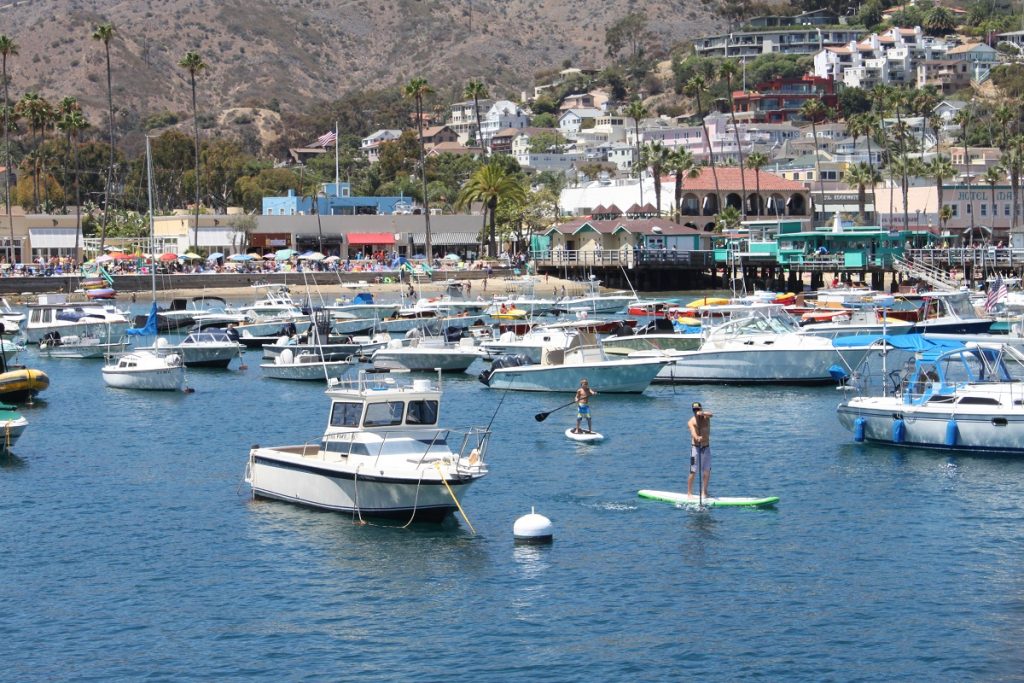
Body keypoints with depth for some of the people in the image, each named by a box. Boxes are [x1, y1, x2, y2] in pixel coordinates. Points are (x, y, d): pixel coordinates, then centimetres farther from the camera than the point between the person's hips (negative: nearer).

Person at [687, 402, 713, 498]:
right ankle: (689, 492, 2)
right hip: (695, 447, -3)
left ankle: (704, 492, 15)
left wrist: (702, 413, -50)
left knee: (707, 471, 4)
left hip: (706, 447, 3)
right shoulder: (691, 422, -12)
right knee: (693, 471, -6)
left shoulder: (706, 417, -3)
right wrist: (697, 438, -54)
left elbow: (711, 415, -28)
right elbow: (693, 432, -30)